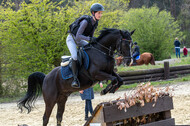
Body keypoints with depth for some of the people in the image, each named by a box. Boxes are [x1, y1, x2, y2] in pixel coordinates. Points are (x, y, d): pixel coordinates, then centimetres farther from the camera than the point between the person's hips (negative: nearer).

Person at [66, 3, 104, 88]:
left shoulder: (95, 23, -4)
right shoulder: (86, 21, -28)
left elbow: (91, 37, 6)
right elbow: (78, 36, -35)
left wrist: (93, 42, -13)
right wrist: (89, 39, -46)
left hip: (79, 41, 8)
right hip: (71, 39, -8)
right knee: (75, 56, -29)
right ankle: (75, 79, -27)